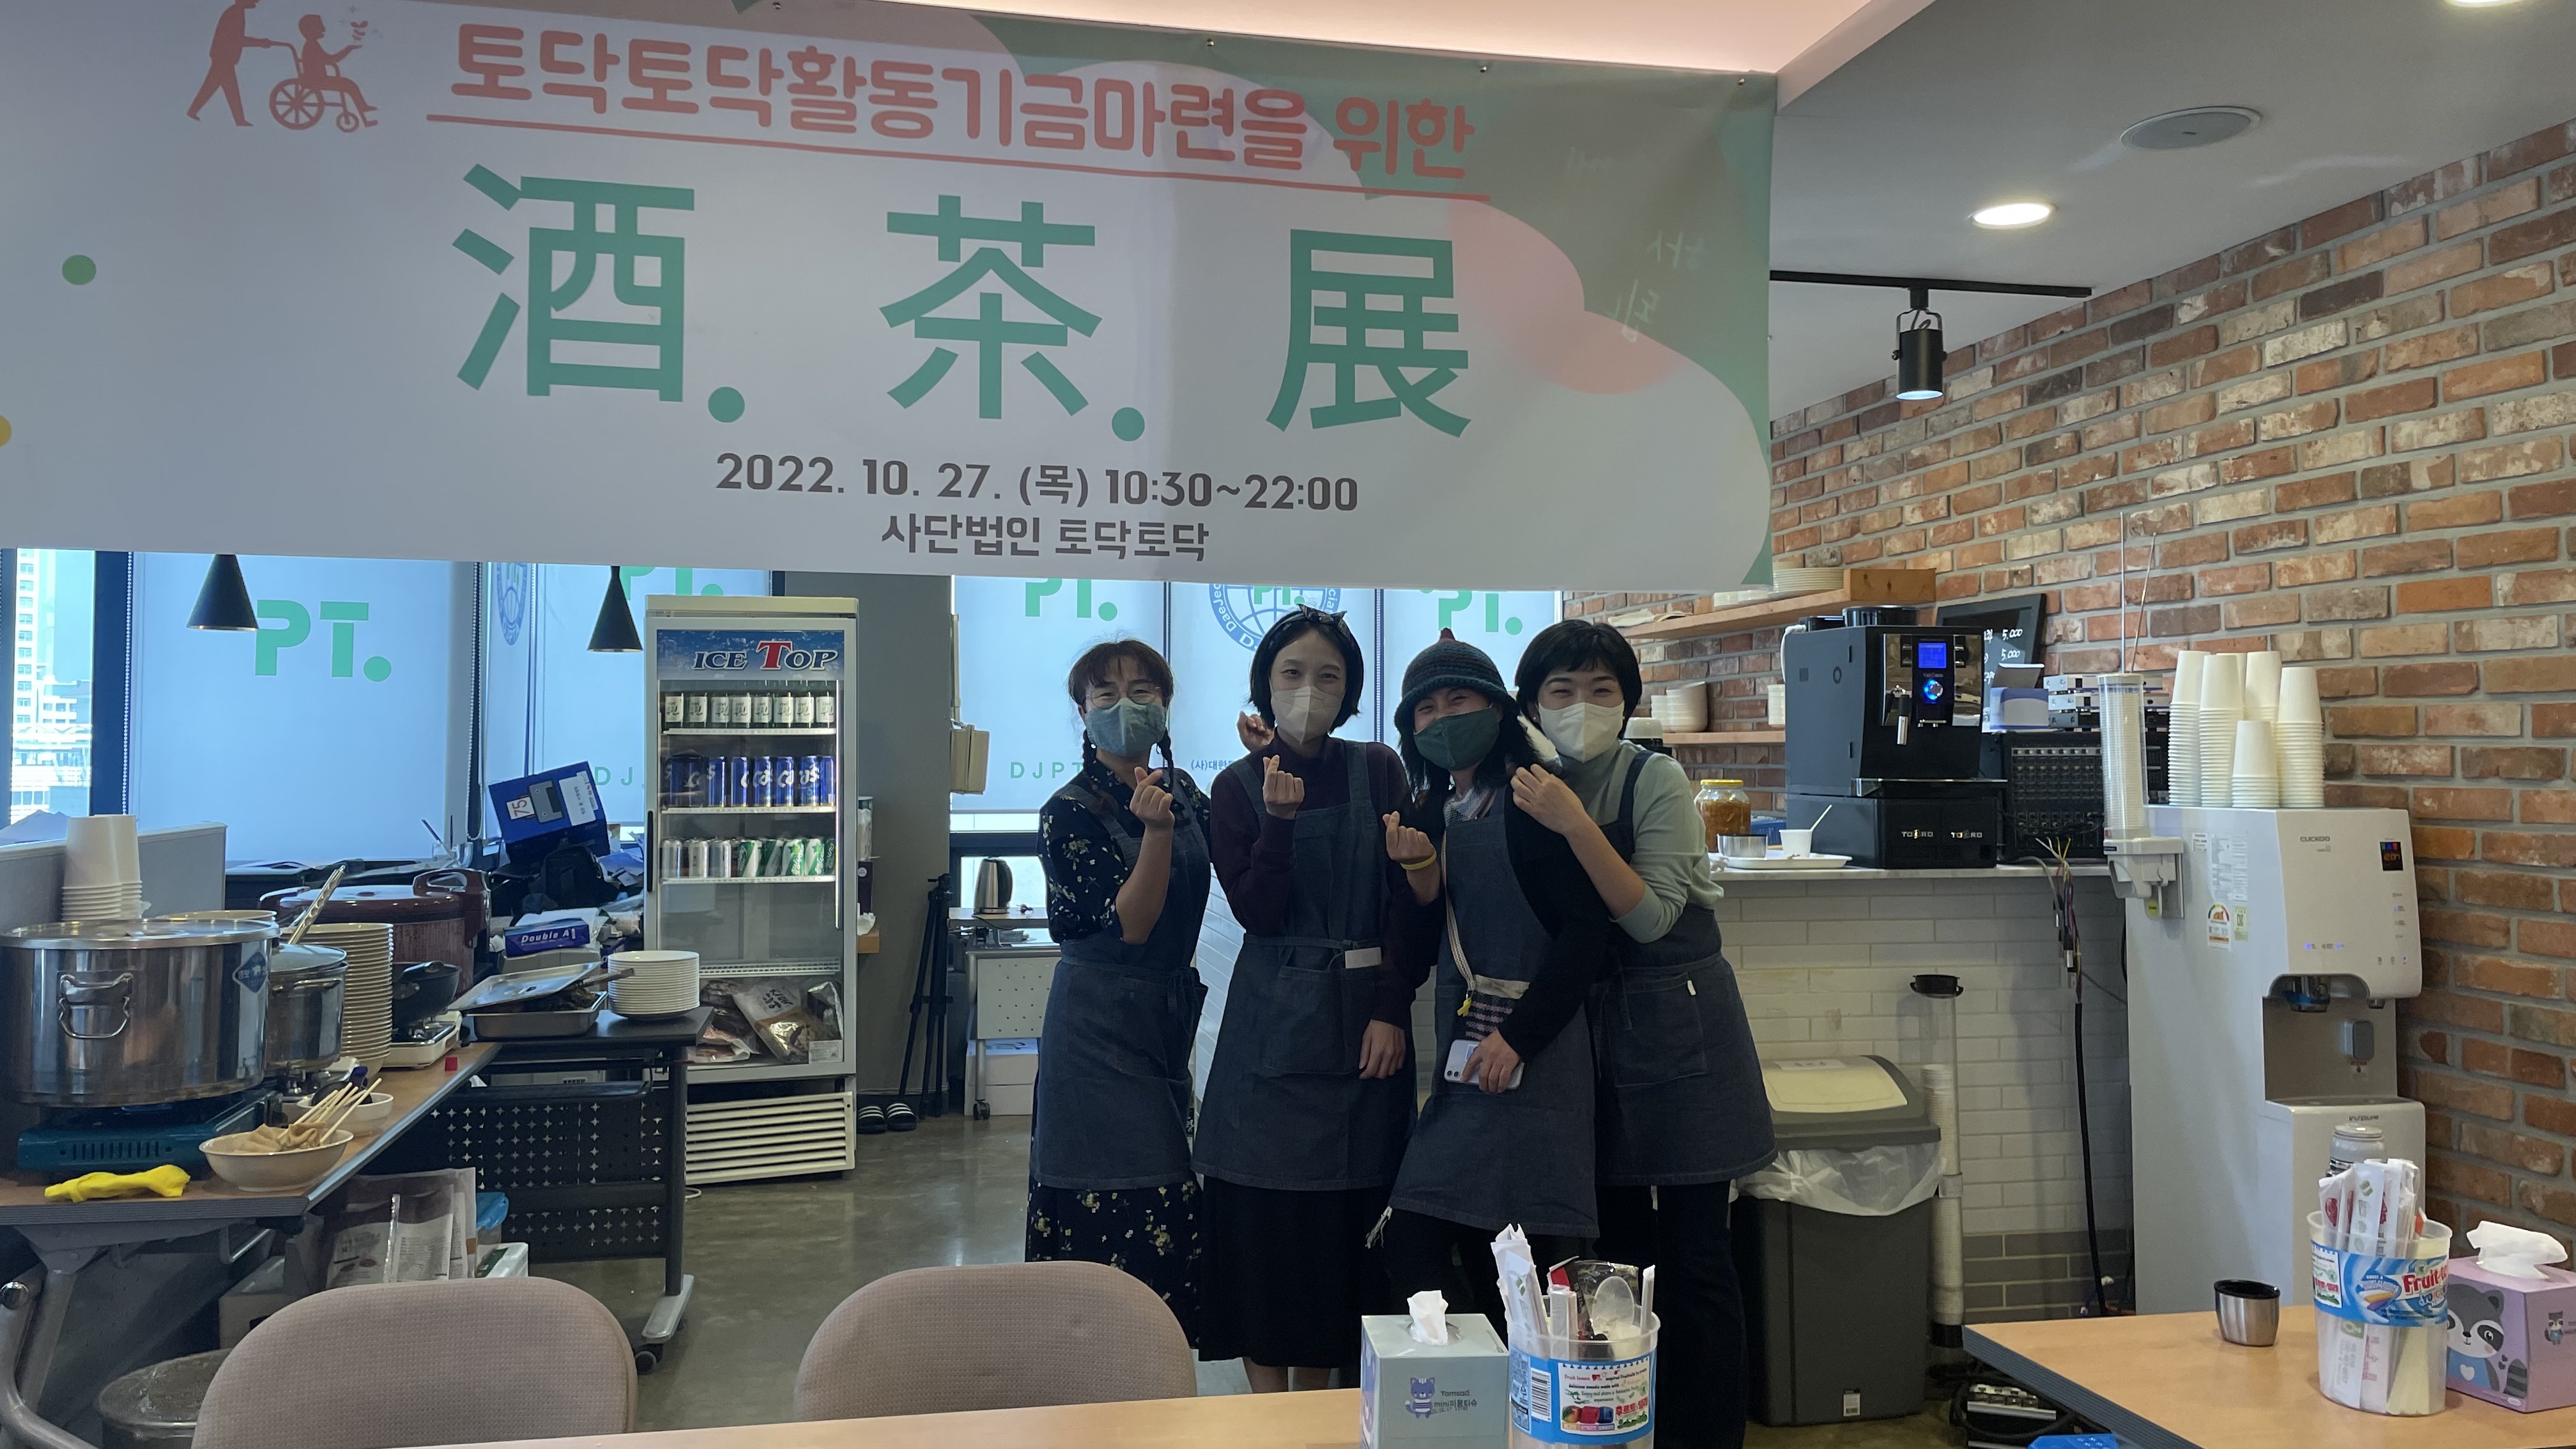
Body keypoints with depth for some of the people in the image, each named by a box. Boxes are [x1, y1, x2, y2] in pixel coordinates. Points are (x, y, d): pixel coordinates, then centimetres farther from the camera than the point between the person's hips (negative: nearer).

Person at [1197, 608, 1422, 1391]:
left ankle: (1316, 1405, 20)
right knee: (1266, 1209, 0)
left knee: (1345, 1209, 5)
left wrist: (1391, 1010, -10)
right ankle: (1267, 1406, 14)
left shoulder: (1379, 771, 4)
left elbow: (1405, 901, -1)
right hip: (1275, 1024, -1)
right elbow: (1256, 912, -8)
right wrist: (1280, 819, -20)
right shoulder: (1238, 786, 2)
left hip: (1364, 1012, 1)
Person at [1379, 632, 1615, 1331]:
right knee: (1414, 1245, 4)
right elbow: (1438, 941, 12)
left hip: (1533, 1050, -7)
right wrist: (1419, 866, -5)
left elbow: (1588, 929, -15)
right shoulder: (1432, 813, 12)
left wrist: (1519, 1035, -18)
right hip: (1462, 1050, 7)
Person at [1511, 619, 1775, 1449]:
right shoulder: (1532, 788, 5)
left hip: (1678, 1028, -4)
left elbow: (1651, 916, -16)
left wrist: (1576, 826, -26)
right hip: (1591, 1031, 5)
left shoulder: (1655, 779, -10)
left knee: (1693, 1254, -2)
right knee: (1618, 1250, 9)